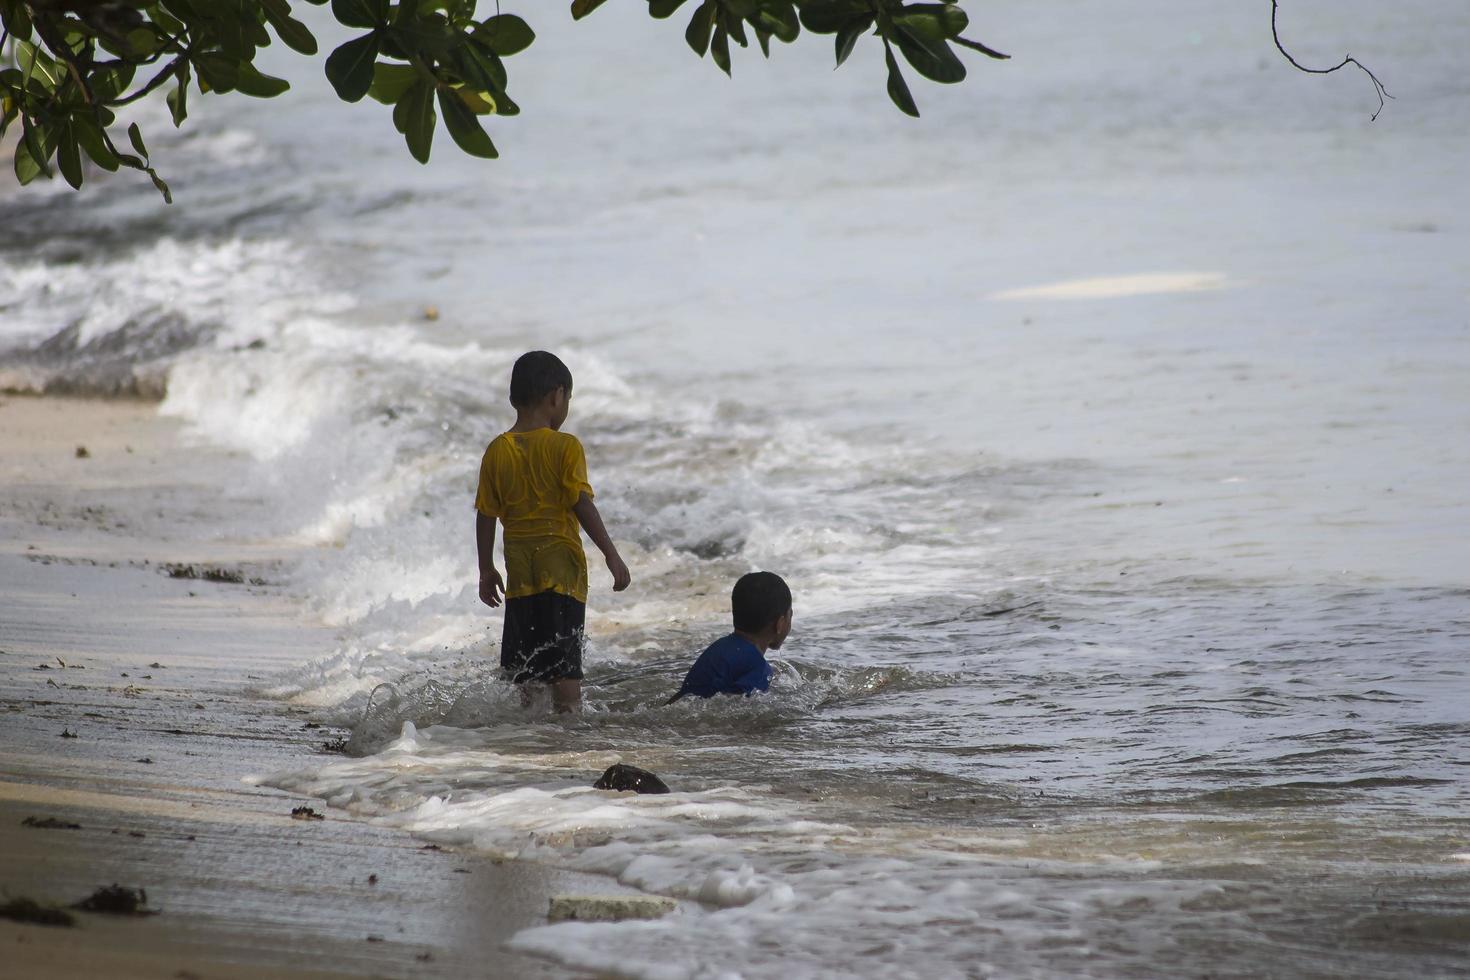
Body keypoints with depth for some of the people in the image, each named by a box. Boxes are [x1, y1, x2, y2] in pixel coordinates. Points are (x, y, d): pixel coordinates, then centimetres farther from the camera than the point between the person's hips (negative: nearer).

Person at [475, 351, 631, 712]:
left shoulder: (497, 451, 3)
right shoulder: (565, 447, -10)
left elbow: (486, 514, 6)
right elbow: (582, 505, -13)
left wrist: (486, 570, 15)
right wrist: (611, 554, -8)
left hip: (519, 565, 4)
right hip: (561, 560, -4)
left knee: (520, 655, 12)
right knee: (565, 655, -2)